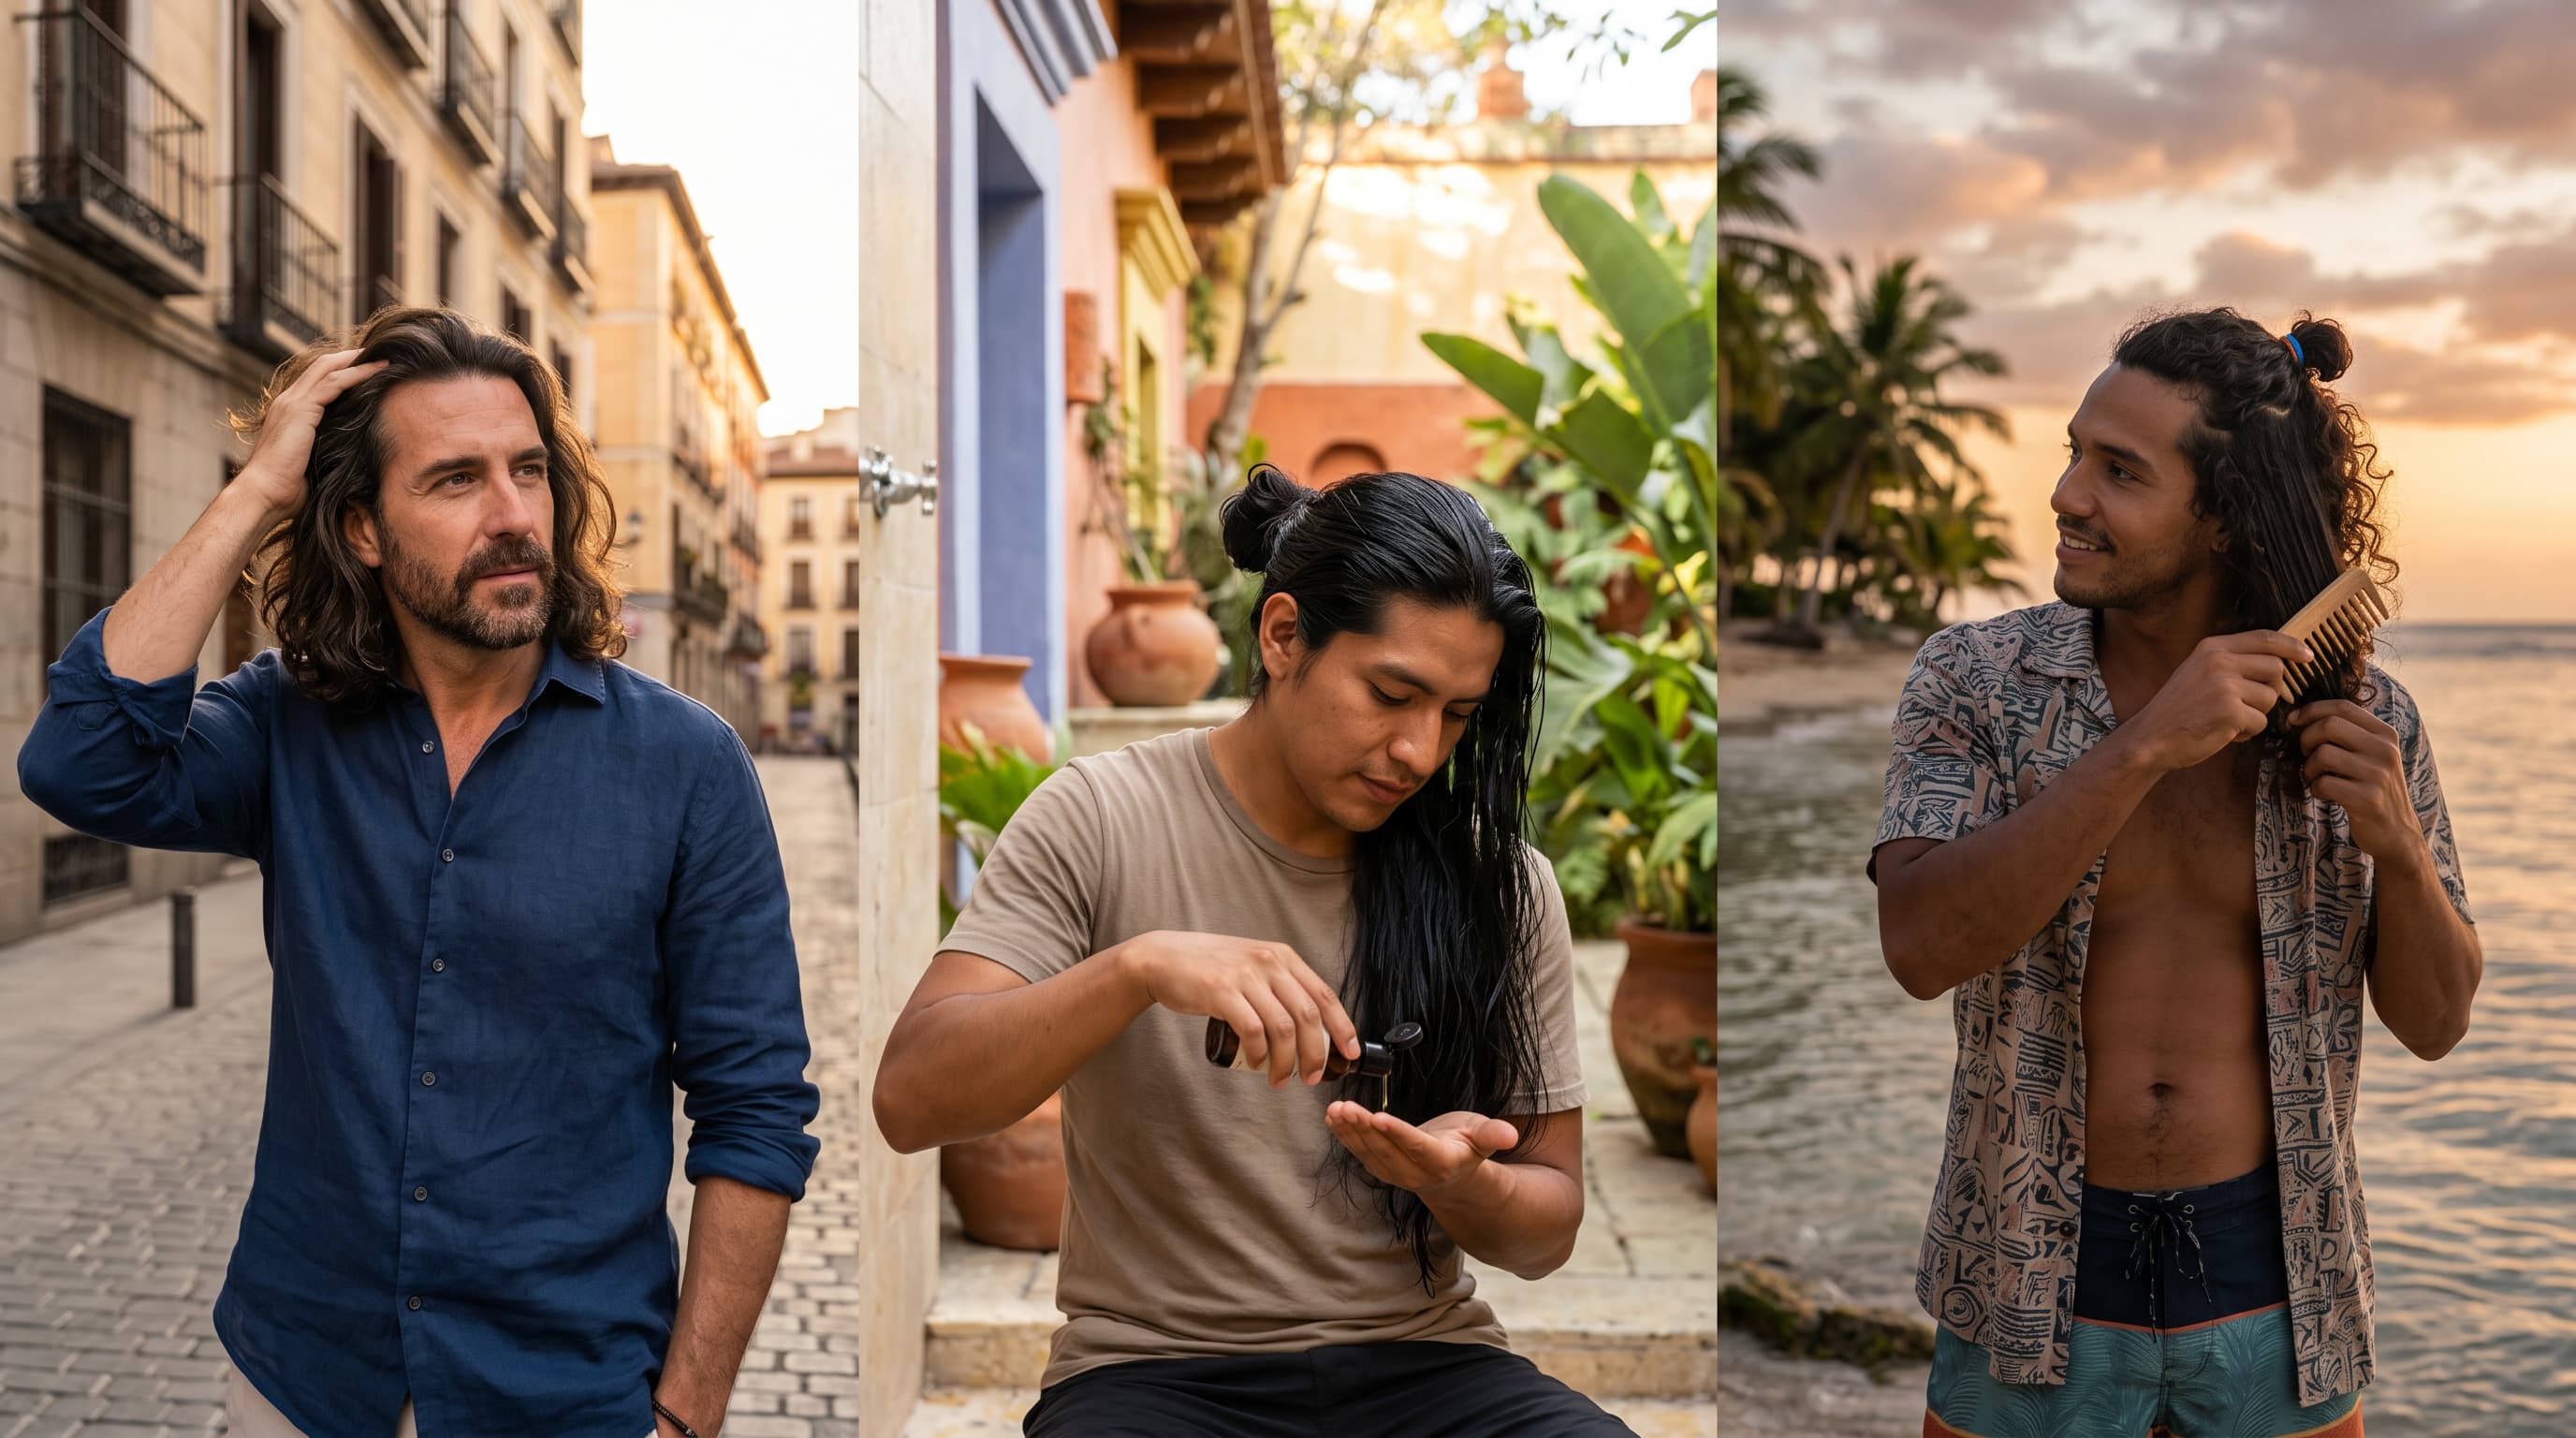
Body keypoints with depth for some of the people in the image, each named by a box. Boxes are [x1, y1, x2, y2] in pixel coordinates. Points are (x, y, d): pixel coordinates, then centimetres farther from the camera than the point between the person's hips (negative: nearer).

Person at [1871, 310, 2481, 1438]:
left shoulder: (2363, 716, -4)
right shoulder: (1974, 680, -10)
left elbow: (2434, 1024, 2)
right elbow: (1920, 949, -23)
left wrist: (2397, 849, -17)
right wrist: (2145, 747, -29)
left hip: (2277, 1280, 2)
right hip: (2038, 1279, -1)